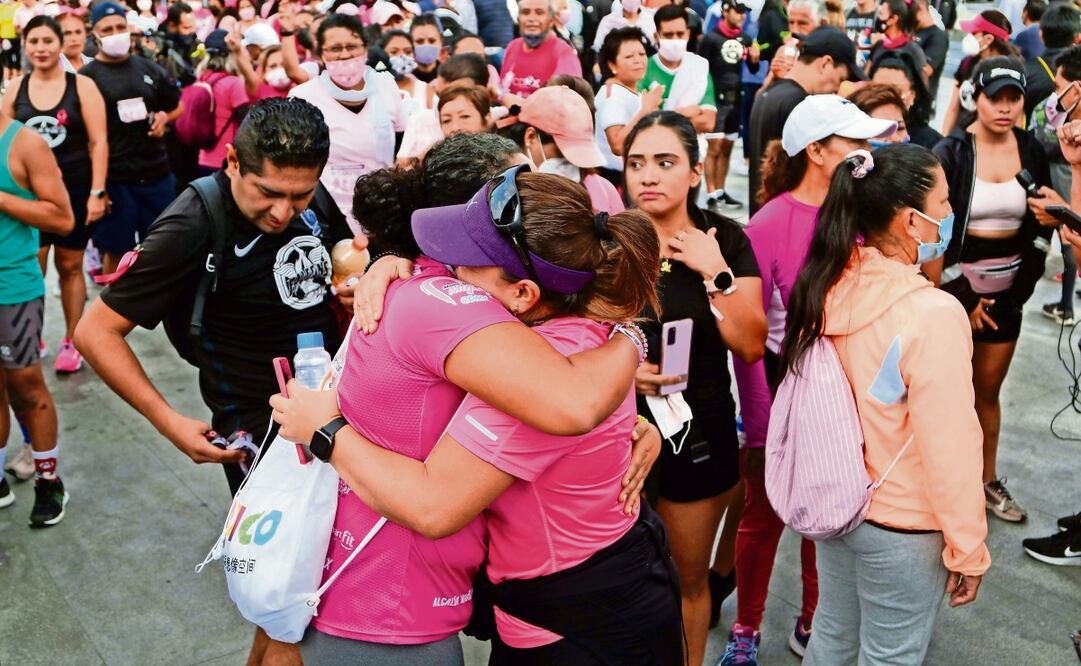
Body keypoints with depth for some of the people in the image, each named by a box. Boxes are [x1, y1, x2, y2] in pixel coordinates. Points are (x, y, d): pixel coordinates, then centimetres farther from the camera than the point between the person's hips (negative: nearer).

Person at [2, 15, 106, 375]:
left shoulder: (82, 86, -3)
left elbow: (98, 142, -6)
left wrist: (97, 192, -12)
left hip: (74, 189, -2)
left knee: (70, 266, 8)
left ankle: (71, 341, 19)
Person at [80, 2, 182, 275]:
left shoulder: (149, 68, 8)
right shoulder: (87, 77, -3)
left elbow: (178, 107, 22)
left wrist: (164, 117, -2)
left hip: (157, 173, 4)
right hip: (113, 178, -3)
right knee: (116, 250, 4)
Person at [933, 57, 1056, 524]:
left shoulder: (1031, 151, 2)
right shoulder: (951, 152, -10)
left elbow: (1041, 224, 11)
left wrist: (1024, 285, -3)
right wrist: (962, 296, -11)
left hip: (1007, 289, 4)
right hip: (955, 284, -4)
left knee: (988, 389, 14)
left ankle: (988, 481, 28)